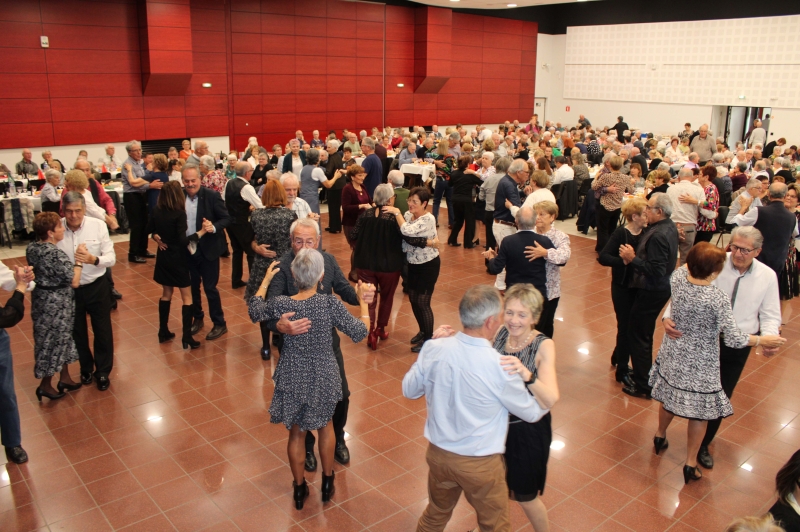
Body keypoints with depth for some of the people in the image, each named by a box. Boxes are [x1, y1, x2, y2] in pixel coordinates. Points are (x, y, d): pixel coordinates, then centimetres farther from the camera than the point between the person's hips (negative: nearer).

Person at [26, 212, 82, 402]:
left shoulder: (31, 248, -1)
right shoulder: (56, 254, -27)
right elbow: (74, 281, -25)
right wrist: (79, 260, -15)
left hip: (41, 299, 8)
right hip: (56, 303, -8)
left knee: (61, 339, 21)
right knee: (53, 342, 9)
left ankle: (65, 378, 35)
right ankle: (45, 385, 25)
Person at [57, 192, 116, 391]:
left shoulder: (98, 226, -13)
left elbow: (111, 258, -12)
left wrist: (93, 259, -30)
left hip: (97, 287, 0)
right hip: (68, 289, 1)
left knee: (102, 331, 13)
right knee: (77, 332, 19)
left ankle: (103, 371, 34)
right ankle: (86, 368, 44)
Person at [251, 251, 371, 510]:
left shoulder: (280, 304, -18)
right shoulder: (330, 303, -23)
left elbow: (254, 312, 4)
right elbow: (360, 332, -14)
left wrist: (265, 280, 13)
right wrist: (362, 301, -1)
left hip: (293, 379, 1)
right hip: (324, 378, 0)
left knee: (296, 433, 20)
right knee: (326, 427, 25)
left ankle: (300, 490, 37)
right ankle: (327, 484, 41)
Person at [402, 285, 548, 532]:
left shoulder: (433, 349, -16)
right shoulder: (500, 367, -26)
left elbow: (409, 390, 2)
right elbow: (532, 413, -9)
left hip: (439, 454, 4)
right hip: (481, 464, -4)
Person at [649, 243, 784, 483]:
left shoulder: (677, 277, -14)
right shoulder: (718, 297, -28)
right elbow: (733, 339, -20)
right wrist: (763, 340, -6)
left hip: (673, 357, 5)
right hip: (700, 365, -5)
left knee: (669, 399, 28)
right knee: (699, 413, 13)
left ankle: (660, 436, 50)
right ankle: (690, 464, 24)